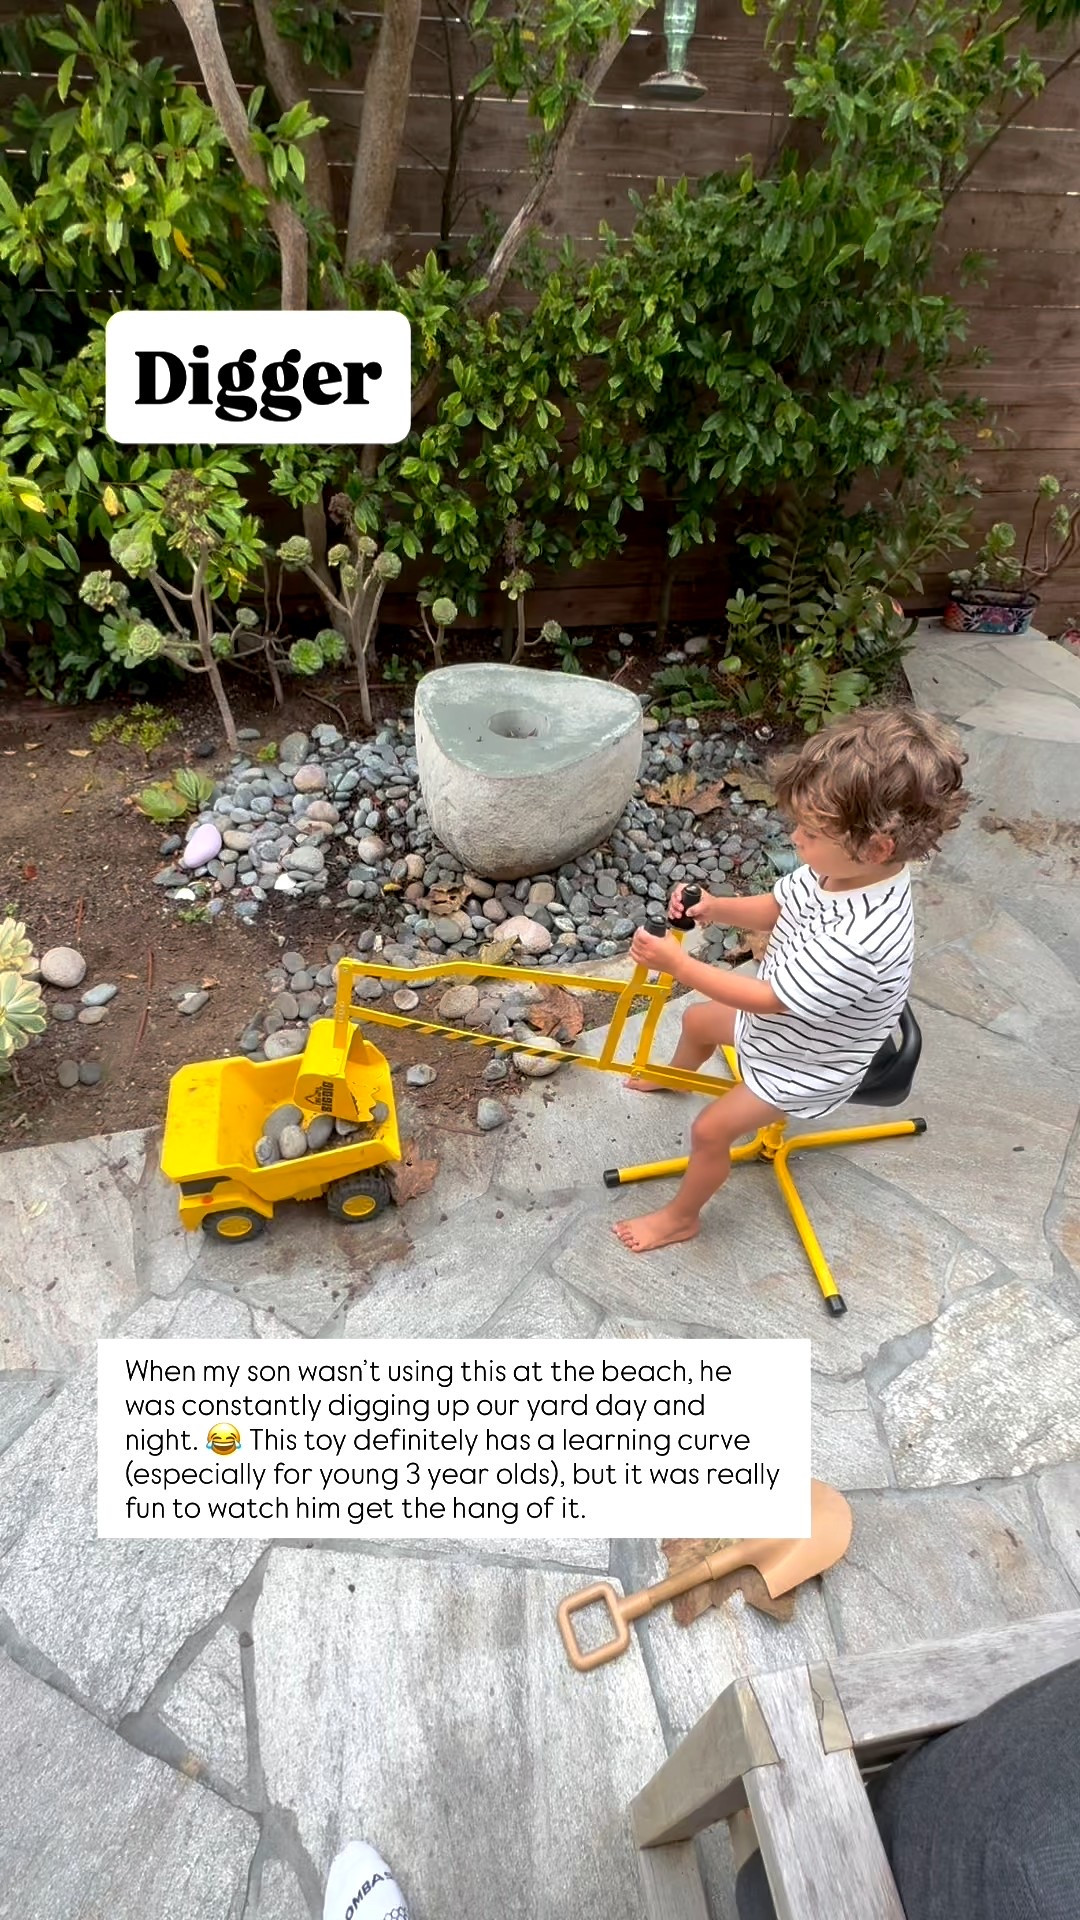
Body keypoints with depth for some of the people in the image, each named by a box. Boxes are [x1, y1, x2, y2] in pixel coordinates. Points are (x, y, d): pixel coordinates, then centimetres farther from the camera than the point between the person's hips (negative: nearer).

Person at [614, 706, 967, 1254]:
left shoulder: (858, 940, -45)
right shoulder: (839, 868, -21)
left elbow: (768, 999, -35)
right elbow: (774, 908, -3)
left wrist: (678, 963, -31)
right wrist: (716, 910, -23)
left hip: (805, 1065, -8)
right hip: (780, 1020, 8)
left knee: (711, 1130, 0)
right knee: (698, 1020, 26)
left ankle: (680, 1217, 29)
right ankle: (673, 1076, 61)